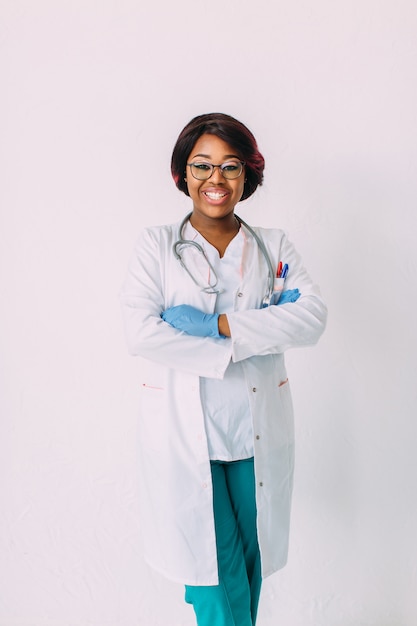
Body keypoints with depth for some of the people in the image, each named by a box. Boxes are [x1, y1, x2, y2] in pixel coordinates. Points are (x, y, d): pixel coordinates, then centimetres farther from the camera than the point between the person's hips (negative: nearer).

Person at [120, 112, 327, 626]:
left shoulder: (274, 246, 8)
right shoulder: (156, 244, 1)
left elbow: (313, 317, -8)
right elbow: (140, 332, -12)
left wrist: (217, 324, -18)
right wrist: (242, 344, -15)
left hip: (259, 431, 3)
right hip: (184, 433, -2)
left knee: (250, 558, 15)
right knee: (214, 564, 3)